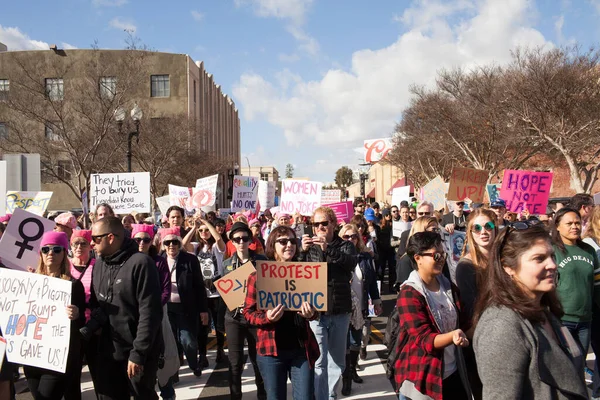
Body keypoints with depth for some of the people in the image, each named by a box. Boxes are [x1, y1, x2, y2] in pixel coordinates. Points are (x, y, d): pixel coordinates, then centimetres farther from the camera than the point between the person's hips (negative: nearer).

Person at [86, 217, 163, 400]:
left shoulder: (140, 263, -16)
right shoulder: (99, 264, 7)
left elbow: (149, 313, -19)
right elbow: (96, 306, 12)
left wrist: (138, 353, -21)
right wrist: (85, 331, -7)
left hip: (138, 352, -6)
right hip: (108, 351, 6)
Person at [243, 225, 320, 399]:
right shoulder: (258, 276, -4)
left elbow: (317, 309, 11)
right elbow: (248, 312, -1)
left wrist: (311, 313, -13)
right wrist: (267, 317, -21)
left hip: (302, 347, 2)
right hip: (271, 349, -2)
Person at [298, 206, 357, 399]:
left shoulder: (345, 246, 5)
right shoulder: (308, 246, 7)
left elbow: (351, 262, -17)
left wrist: (328, 249, -31)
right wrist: (302, 251, -20)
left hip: (340, 311, 1)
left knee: (337, 360, 13)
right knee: (319, 361, -2)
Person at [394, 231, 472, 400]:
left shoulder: (448, 285, 5)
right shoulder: (409, 294, -15)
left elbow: (459, 321, 14)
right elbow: (424, 340, -20)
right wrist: (452, 336, -36)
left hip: (453, 373, 6)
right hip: (422, 380, -6)